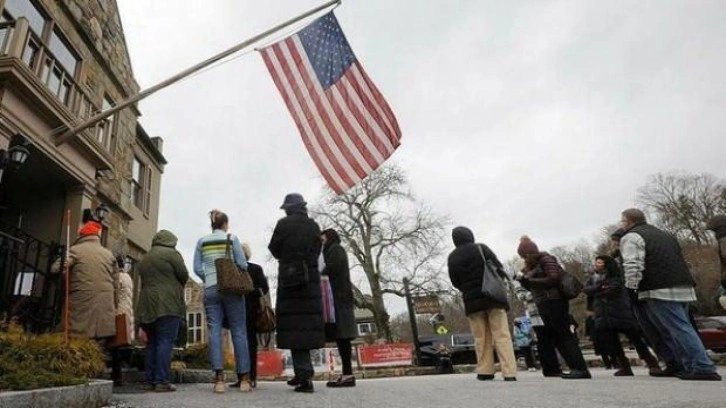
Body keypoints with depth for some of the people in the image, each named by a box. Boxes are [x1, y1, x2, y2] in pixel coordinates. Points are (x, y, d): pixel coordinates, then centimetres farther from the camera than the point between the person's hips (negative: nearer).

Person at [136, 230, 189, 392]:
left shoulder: (144, 259, 20)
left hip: (147, 305, 7)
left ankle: (148, 381, 13)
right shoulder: (171, 253, -3)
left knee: (152, 343, 12)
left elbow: (143, 281, 18)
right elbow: (184, 275, -5)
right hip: (167, 304, -7)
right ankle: (161, 381, -9)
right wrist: (177, 285, 14)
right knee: (165, 342, -7)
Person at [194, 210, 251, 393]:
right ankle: (244, 378, 2)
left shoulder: (201, 242, 10)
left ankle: (219, 378, -7)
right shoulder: (232, 238, 2)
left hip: (210, 289, 3)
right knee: (239, 331, 1)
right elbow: (242, 264, -3)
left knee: (214, 331, 1)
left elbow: (197, 268, 5)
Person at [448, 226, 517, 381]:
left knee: (481, 337, 10)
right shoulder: (481, 248, -2)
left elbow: (455, 282, 7)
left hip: (471, 300, 2)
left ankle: (485, 371, 11)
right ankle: (509, 372, -5)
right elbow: (498, 268, -2)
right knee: (501, 335, 0)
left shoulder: (452, 257, 4)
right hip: (492, 296, -2)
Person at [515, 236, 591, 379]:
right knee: (544, 338, 12)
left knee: (563, 335, -12)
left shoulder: (546, 259, -8)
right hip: (543, 306, 10)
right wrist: (523, 278, 2)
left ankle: (581, 369, -12)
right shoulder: (534, 265, 17)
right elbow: (530, 286, 21)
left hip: (554, 302, -10)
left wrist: (530, 280, -19)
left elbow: (553, 278, -21)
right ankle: (552, 369, 22)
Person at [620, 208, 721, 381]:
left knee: (680, 330, -7)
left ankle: (704, 369, -9)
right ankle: (691, 367, 14)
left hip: (660, 291, -9)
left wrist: (632, 288, -10)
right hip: (684, 288, 9)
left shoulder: (631, 237, -5)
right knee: (681, 328, 14)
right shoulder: (664, 234, 25)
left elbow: (633, 265, -18)